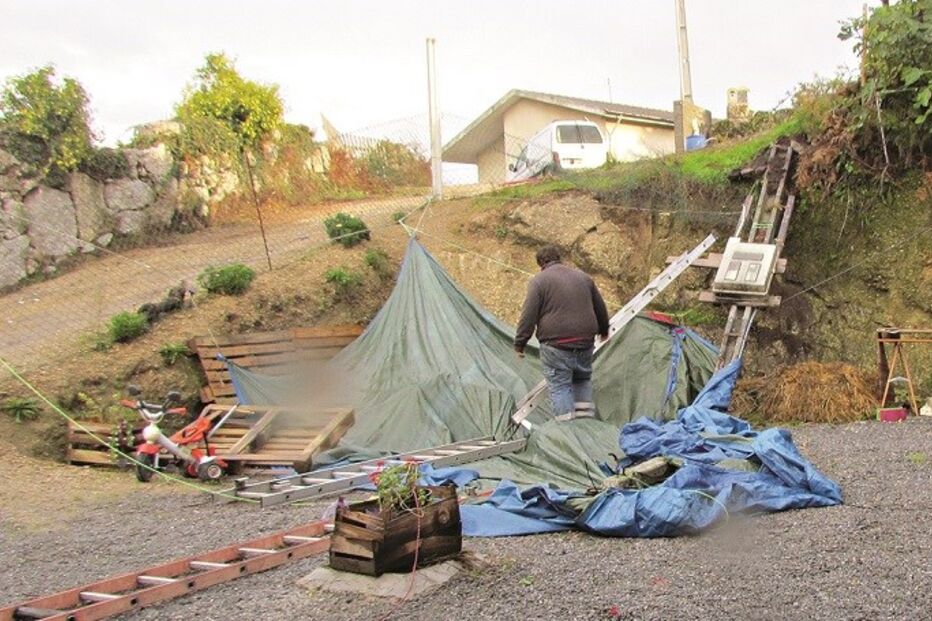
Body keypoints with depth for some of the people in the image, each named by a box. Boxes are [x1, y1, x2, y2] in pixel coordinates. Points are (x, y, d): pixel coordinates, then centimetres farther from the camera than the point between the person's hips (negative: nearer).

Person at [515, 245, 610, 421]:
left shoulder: (539, 281, -4)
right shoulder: (583, 277, 14)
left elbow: (528, 316, -10)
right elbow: (600, 308, 23)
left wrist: (520, 343, -2)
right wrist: (603, 330, 39)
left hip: (556, 344, -5)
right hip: (585, 341, 5)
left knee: (559, 386, 2)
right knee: (583, 379, 23)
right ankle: (586, 416, 19)